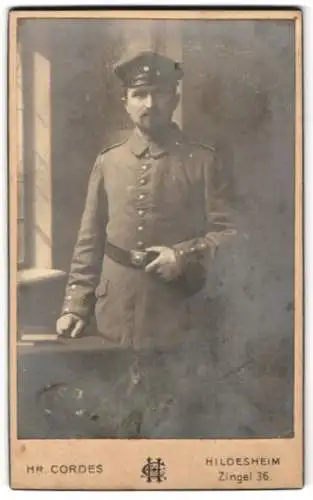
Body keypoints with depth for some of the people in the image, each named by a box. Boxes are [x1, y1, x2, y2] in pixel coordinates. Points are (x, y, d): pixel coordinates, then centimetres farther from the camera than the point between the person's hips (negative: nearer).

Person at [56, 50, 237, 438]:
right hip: (119, 318, 3)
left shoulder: (203, 161, 0)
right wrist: (76, 304, 3)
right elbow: (90, 241, 9)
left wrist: (184, 255, -18)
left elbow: (227, 232, -1)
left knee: (175, 419, 7)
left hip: (179, 320, -2)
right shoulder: (107, 163, 8)